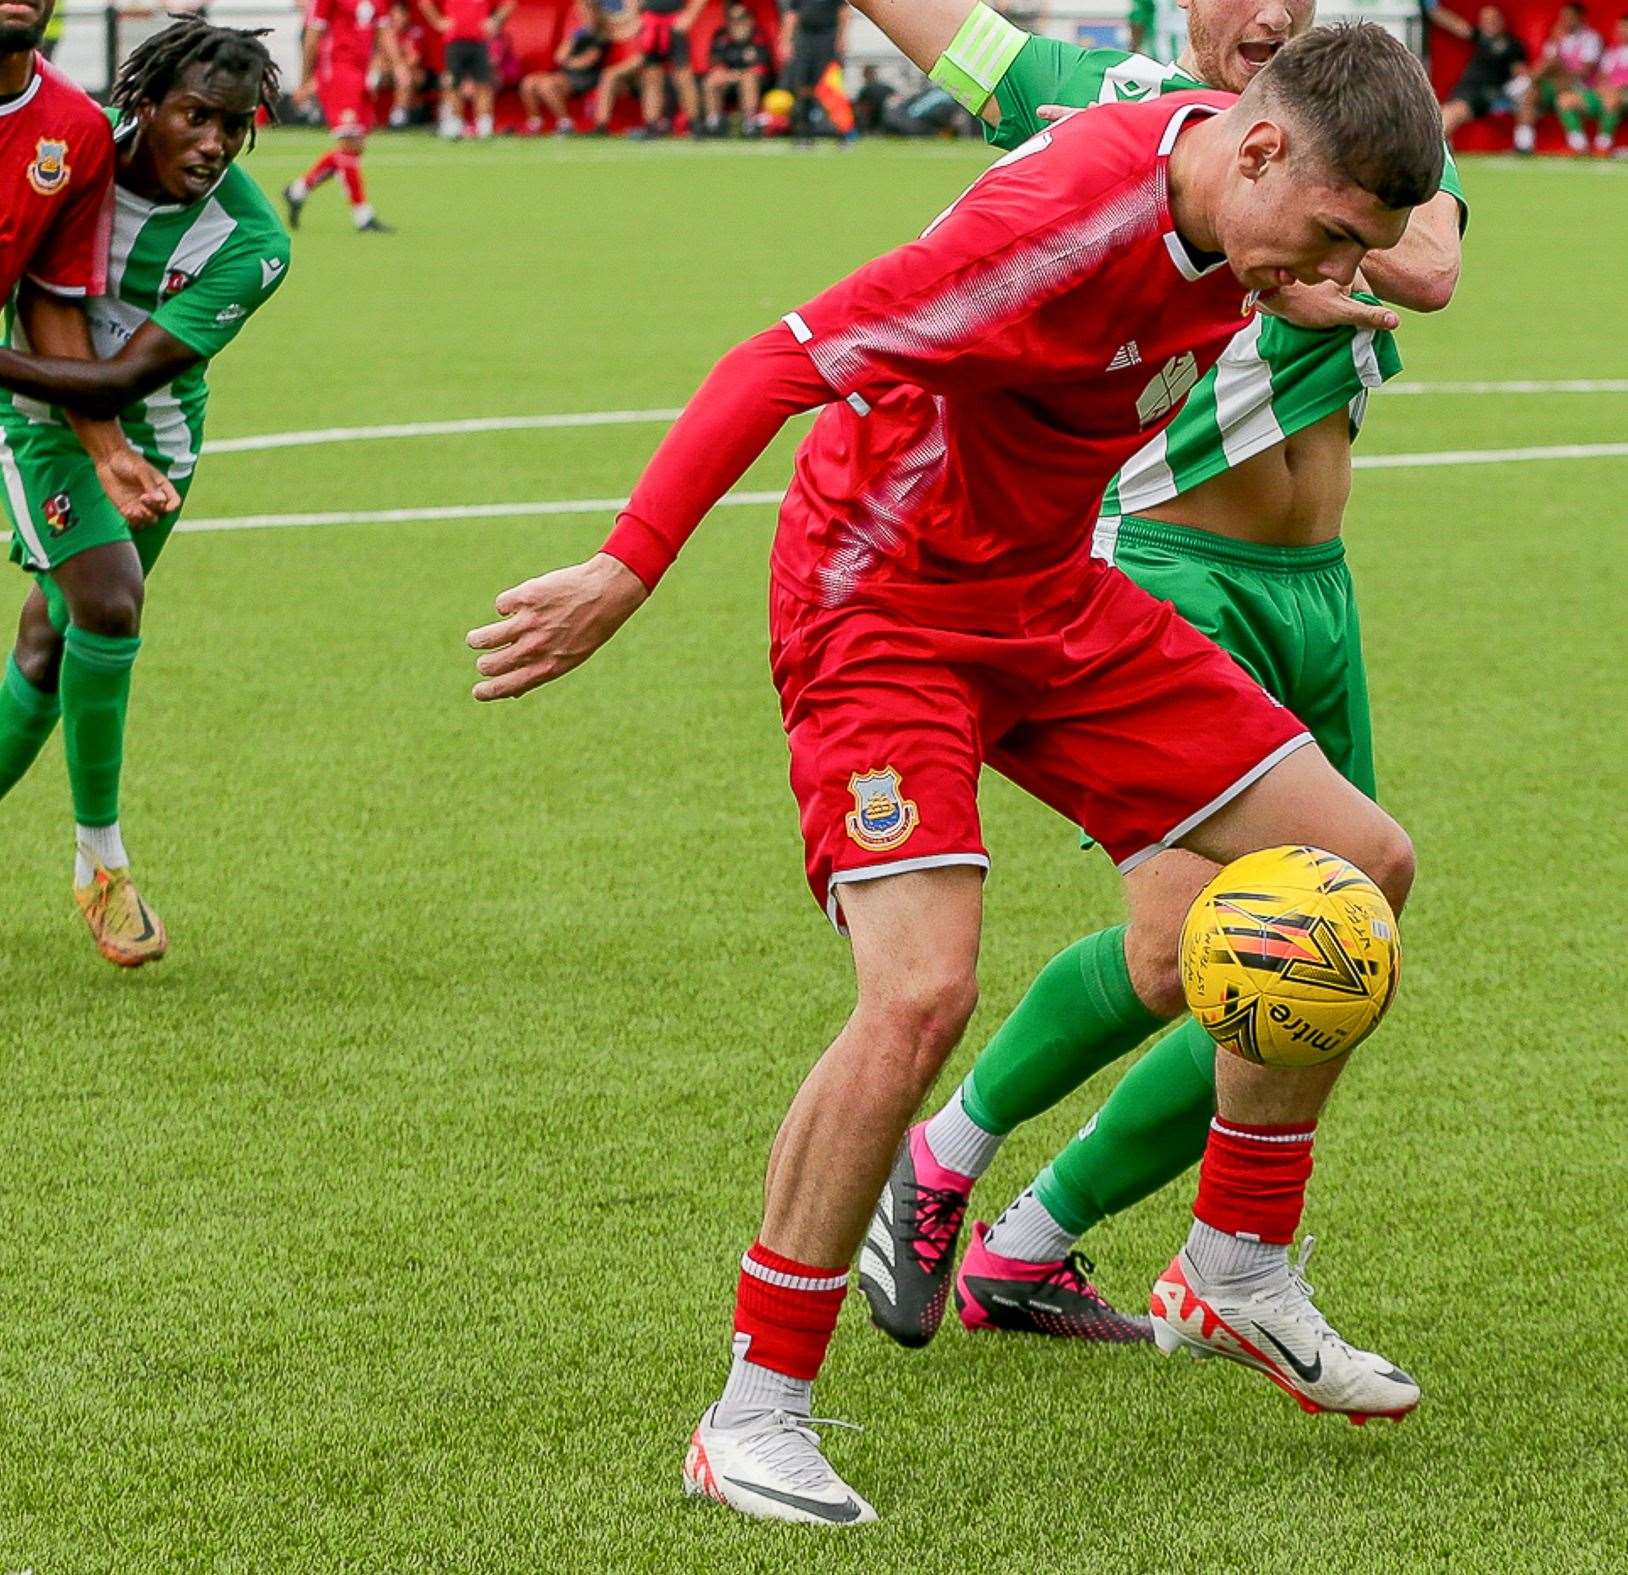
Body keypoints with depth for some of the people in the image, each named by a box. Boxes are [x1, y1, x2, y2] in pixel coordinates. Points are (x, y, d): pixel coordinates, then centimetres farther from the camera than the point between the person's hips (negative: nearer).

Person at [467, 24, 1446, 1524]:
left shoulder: (1232, 205, -5)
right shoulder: (1069, 218, -31)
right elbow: (784, 360, -30)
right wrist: (624, 572, -29)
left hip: (1048, 595, 9)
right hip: (883, 606, -9)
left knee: (1359, 862, 5)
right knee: (923, 993, -25)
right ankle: (756, 1417, -10)